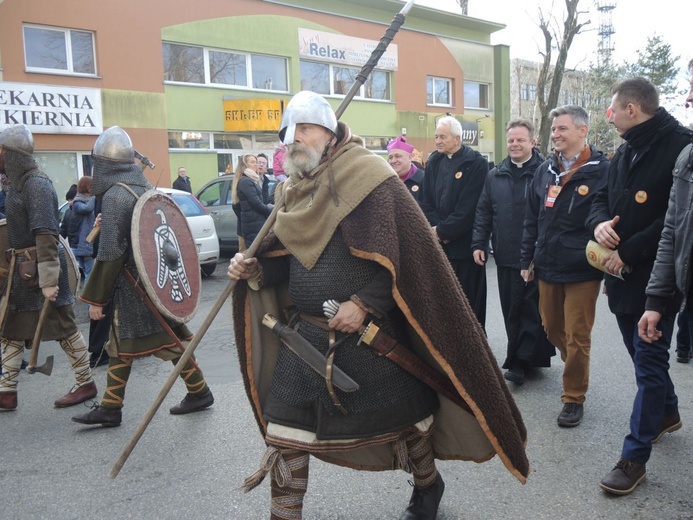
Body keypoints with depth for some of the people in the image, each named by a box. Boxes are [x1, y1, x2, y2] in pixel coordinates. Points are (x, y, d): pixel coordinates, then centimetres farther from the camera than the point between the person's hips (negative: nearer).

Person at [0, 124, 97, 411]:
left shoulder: (36, 184, -17)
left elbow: (46, 236, -23)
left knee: (64, 328, 2)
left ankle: (85, 384, 16)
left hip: (40, 267, -9)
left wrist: (48, 280, -26)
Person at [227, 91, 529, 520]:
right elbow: (286, 260, 14)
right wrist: (255, 270, -6)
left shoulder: (367, 175, -11)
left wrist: (365, 302, -21)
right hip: (307, 335, 6)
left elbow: (403, 250, -16)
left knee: (403, 416, 13)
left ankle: (428, 484, 43)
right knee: (284, 427, 7)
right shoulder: (295, 191, 9)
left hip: (371, 335, -5)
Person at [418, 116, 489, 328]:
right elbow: (425, 201, 7)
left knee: (469, 300, 3)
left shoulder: (476, 163, -6)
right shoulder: (433, 162, 11)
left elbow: (469, 207, -14)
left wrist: (443, 231, -12)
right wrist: (436, 229, -8)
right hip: (438, 244, 5)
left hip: (465, 244, -5)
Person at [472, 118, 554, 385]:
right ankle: (527, 358, 24)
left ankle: (519, 363, 9)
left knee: (532, 311, 2)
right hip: (506, 256, 5)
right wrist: (479, 243, 5)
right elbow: (483, 212, 13)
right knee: (511, 311, 10)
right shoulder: (495, 176, 11)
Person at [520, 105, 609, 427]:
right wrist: (527, 259, 10)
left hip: (582, 270, -5)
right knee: (552, 329, 18)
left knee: (577, 337, 3)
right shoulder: (545, 170, 8)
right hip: (547, 267, 6)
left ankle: (574, 398, 19)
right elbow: (531, 219, 11)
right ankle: (575, 368, 45)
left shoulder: (602, 170, -9)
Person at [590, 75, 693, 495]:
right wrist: (599, 222, -8)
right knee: (644, 354, 22)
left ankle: (635, 456, 9)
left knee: (649, 364, -1)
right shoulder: (625, 151, 12)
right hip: (622, 273, 8)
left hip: (655, 276, -8)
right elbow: (603, 198, 15)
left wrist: (629, 252, -20)